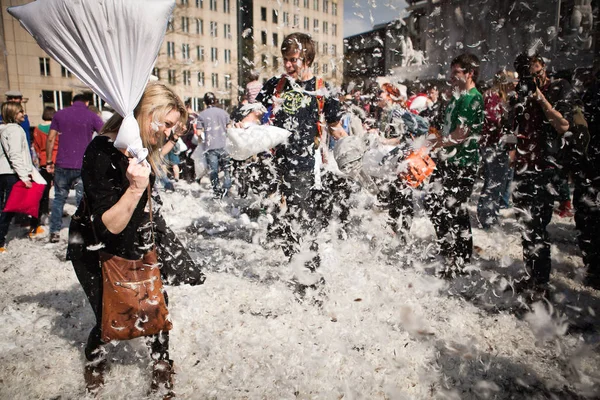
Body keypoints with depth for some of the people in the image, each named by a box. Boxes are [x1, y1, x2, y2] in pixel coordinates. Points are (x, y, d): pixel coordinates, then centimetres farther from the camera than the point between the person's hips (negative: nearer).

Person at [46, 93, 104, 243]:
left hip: (62, 165, 2)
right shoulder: (91, 116, 0)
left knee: (59, 198, 14)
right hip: (83, 166, -2)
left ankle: (54, 232, 16)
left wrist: (49, 161, 10)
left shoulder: (60, 114, 7)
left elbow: (50, 139, 4)